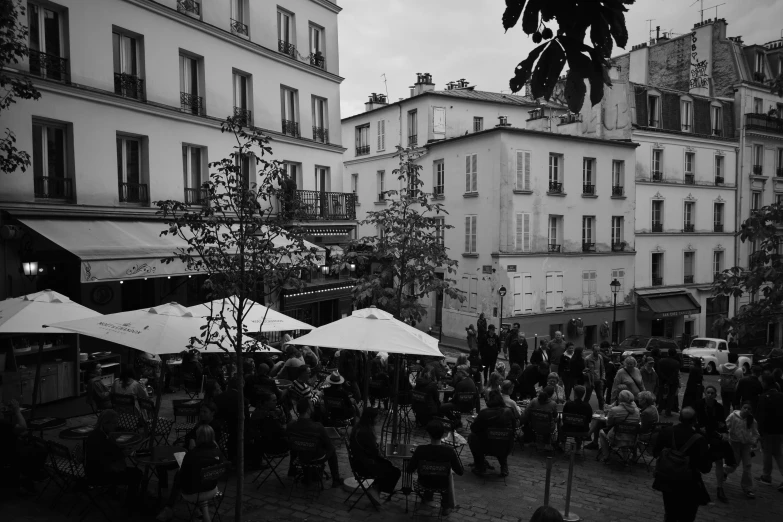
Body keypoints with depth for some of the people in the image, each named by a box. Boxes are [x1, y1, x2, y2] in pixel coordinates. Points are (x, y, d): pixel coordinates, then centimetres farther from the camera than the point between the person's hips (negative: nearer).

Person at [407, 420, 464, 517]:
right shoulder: (449, 451, -27)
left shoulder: (420, 449, -27)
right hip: (442, 484, -1)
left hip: (424, 483, 1)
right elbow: (460, 472, -15)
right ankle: (447, 506, 39)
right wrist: (456, 455, 1)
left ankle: (427, 496, 53)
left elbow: (410, 470, -15)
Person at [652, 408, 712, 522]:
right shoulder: (699, 440, -23)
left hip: (667, 482, 4)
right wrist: (707, 450, 0)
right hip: (688, 486, -4)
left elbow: (655, 453, 1)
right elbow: (705, 468, -15)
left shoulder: (666, 431, -11)